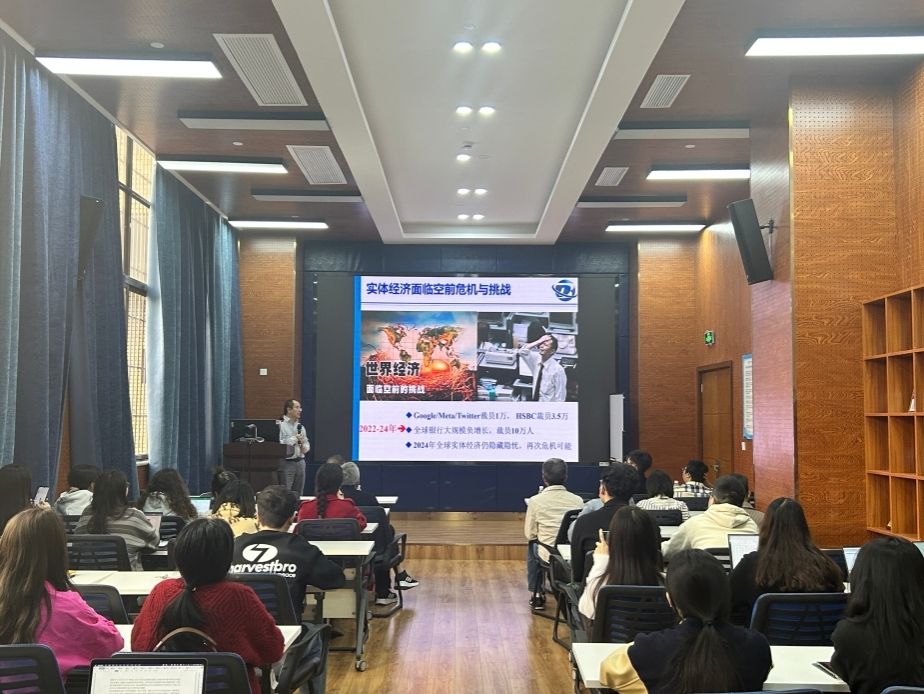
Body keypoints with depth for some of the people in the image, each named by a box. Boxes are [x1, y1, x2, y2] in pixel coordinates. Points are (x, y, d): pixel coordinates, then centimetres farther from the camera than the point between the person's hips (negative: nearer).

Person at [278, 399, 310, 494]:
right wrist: (294, 439, -13)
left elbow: (306, 443, 23)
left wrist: (305, 447, 1)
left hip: (300, 462, 7)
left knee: (298, 493, 9)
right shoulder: (280, 425, -7)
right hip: (286, 463, -7)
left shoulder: (300, 426, 16)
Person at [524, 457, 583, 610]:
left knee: (532, 547, 30)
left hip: (549, 556, -2)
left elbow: (530, 534, -2)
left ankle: (536, 595, 34)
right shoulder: (577, 500, -4)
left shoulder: (535, 501, -11)